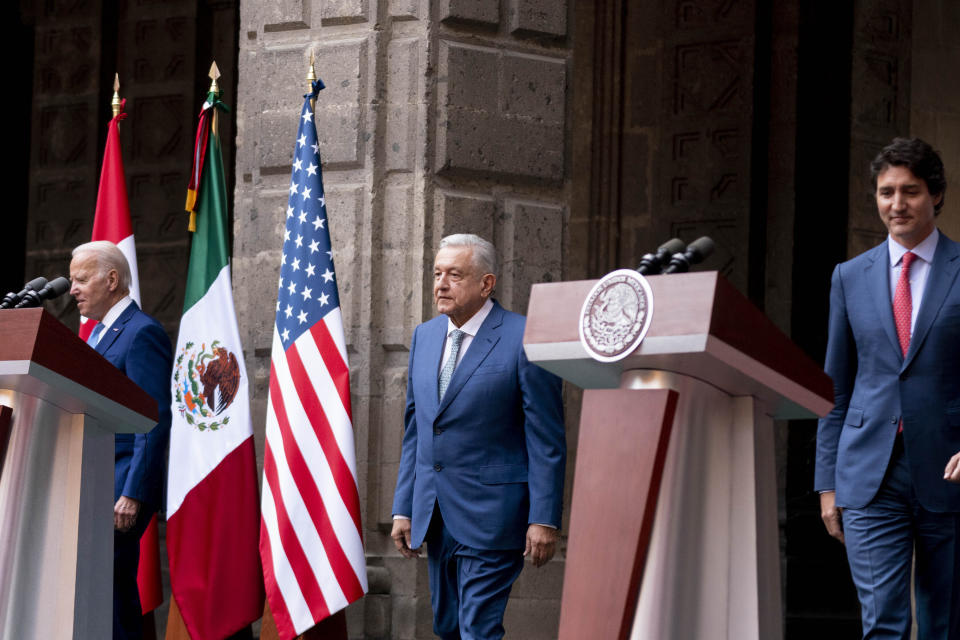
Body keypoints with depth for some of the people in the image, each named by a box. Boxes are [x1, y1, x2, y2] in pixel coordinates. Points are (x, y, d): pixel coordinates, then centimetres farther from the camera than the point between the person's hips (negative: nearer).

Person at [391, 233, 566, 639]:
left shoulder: (523, 339, -10)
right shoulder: (425, 336, 12)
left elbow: (546, 439, -10)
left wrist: (544, 519, -14)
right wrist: (403, 508, 12)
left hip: (491, 514, -7)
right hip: (435, 515, 7)